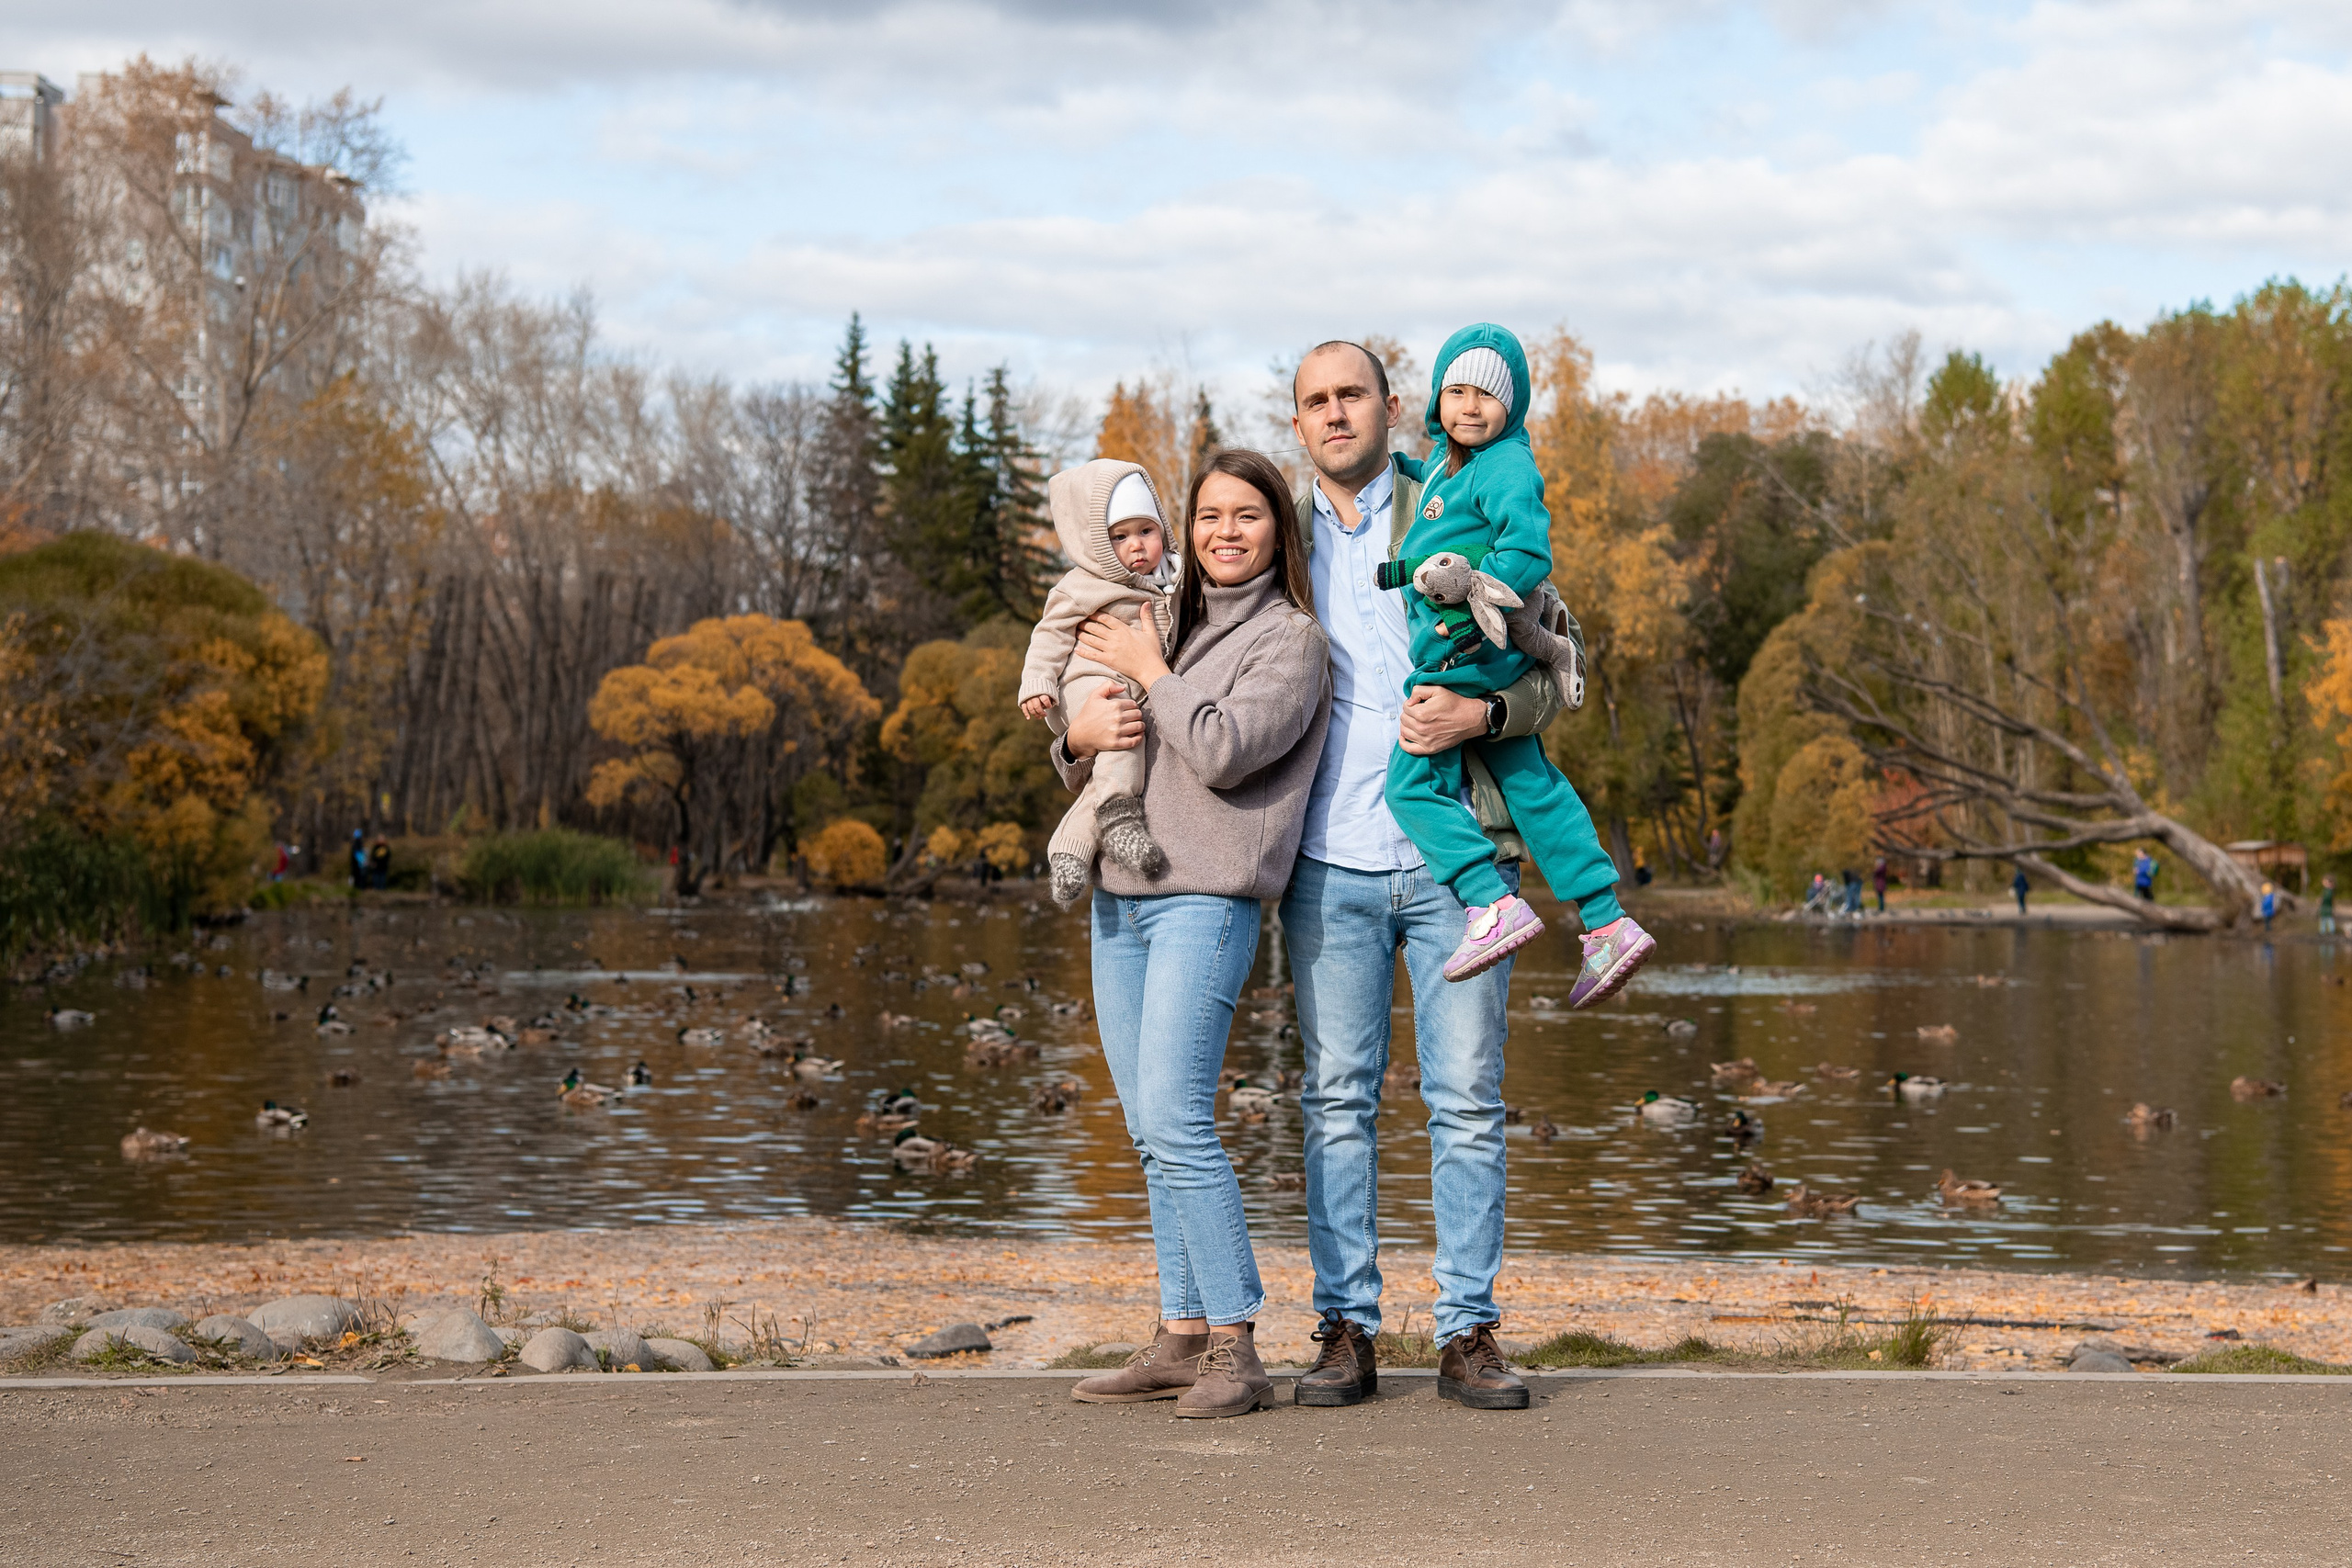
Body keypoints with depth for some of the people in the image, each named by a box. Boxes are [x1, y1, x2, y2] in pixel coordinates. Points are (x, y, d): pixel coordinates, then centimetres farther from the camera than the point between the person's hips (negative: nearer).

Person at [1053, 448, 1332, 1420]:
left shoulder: (1290, 639, -1)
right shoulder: (1169, 620, 19)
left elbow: (1223, 751, -16)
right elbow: (1075, 767, 21)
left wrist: (1148, 672, -5)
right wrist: (1083, 733, -2)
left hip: (1206, 900, -7)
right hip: (1118, 899, 7)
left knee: (1178, 1124, -15)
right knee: (1151, 1133, 7)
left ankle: (1235, 1347, -10)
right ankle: (1182, 1336, 11)